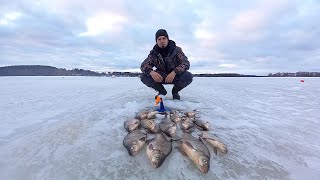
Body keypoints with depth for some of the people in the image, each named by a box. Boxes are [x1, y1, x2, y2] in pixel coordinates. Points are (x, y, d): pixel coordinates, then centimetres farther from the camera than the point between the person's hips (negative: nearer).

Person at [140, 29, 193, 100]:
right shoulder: (154, 53, -6)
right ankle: (162, 91, 3)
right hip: (160, 77, 1)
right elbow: (143, 65, -11)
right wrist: (151, 72, -36)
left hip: (175, 76, -1)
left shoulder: (177, 50, -11)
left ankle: (175, 91, 2)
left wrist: (174, 72, -38)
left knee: (189, 76, -30)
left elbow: (186, 63, -19)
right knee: (144, 77, -22)